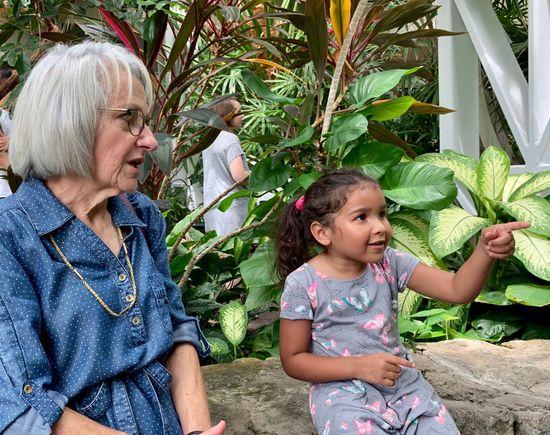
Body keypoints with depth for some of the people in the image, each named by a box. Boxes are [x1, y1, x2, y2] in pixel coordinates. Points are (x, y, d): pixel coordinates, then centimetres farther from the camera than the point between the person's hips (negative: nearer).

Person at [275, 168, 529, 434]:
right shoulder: (303, 284, -14)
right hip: (344, 393, -4)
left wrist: (485, 251, -28)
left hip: (403, 384, 4)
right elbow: (292, 360, -8)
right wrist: (359, 366, -18)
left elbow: (457, 290, -8)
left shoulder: (389, 263, -3)